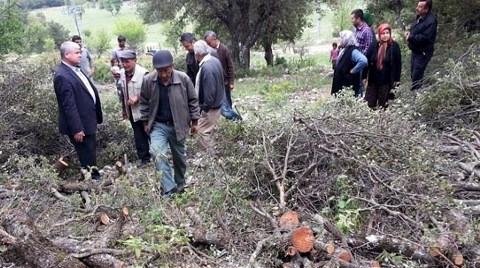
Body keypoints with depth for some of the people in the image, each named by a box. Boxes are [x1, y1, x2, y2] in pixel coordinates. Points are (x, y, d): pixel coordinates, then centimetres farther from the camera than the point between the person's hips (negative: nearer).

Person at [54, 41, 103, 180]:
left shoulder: (76, 70, 9)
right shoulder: (63, 76, -21)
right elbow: (68, 106, -23)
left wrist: (96, 118, 17)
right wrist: (77, 129, -23)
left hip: (88, 122, 9)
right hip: (80, 126, -9)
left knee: (91, 155, 23)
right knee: (87, 159, 4)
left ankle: (95, 176, 38)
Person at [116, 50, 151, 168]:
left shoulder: (143, 73, -17)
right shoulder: (122, 74, 5)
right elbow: (122, 93, 15)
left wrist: (137, 98, -28)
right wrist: (124, 109, 19)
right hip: (132, 111, 6)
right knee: (139, 135, 12)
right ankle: (144, 158, 22)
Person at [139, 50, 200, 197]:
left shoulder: (183, 79, -15)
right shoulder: (148, 81, -12)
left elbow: (193, 100, -3)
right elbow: (144, 103, 3)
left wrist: (194, 120, 1)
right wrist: (145, 122, 6)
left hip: (177, 125, 0)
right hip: (158, 125, 0)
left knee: (179, 156, 15)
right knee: (156, 152, -22)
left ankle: (180, 184, 40)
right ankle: (169, 189, -13)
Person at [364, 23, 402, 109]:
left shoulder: (394, 46, -4)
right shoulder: (374, 46, -1)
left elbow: (398, 63, -1)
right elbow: (366, 61, 2)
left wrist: (397, 79, -1)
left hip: (387, 80, -2)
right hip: (373, 79, 2)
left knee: (383, 105, 6)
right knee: (370, 103, 5)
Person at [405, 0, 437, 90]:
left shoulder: (431, 21, -24)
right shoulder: (419, 17, 8)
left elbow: (425, 37, -30)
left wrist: (410, 38, -21)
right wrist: (409, 32, 1)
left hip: (423, 53, -10)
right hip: (416, 51, 10)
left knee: (417, 76, -6)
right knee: (413, 74, 19)